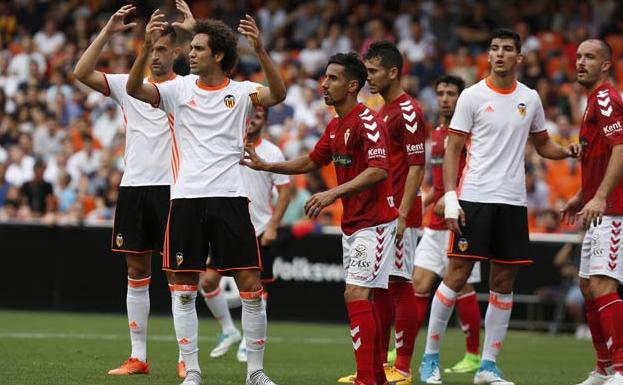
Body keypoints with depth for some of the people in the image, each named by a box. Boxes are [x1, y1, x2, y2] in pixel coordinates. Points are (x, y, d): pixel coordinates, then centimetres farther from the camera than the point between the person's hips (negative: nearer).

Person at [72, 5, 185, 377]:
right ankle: (138, 357, 10)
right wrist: (108, 32, -10)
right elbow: (82, 72, -3)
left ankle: (185, 358, 0)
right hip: (133, 186, 4)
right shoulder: (128, 84, 9)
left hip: (171, 187, -3)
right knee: (137, 273, 6)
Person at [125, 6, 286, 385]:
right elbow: (135, 88, -9)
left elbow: (278, 95, -16)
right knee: (184, 289, 2)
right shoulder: (179, 89, 5)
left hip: (230, 198, -1)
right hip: (186, 198, 1)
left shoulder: (240, 92, 2)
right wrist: (148, 45, -24)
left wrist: (260, 49, -29)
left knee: (251, 286, -3)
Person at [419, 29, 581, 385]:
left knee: (504, 283, 4)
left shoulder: (530, 99, 9)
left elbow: (543, 144, 21)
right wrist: (450, 199, -10)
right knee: (457, 276, -6)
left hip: (513, 202, 4)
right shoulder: (472, 96, -2)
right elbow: (453, 150, -2)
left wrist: (568, 151, -1)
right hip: (474, 198, -4)